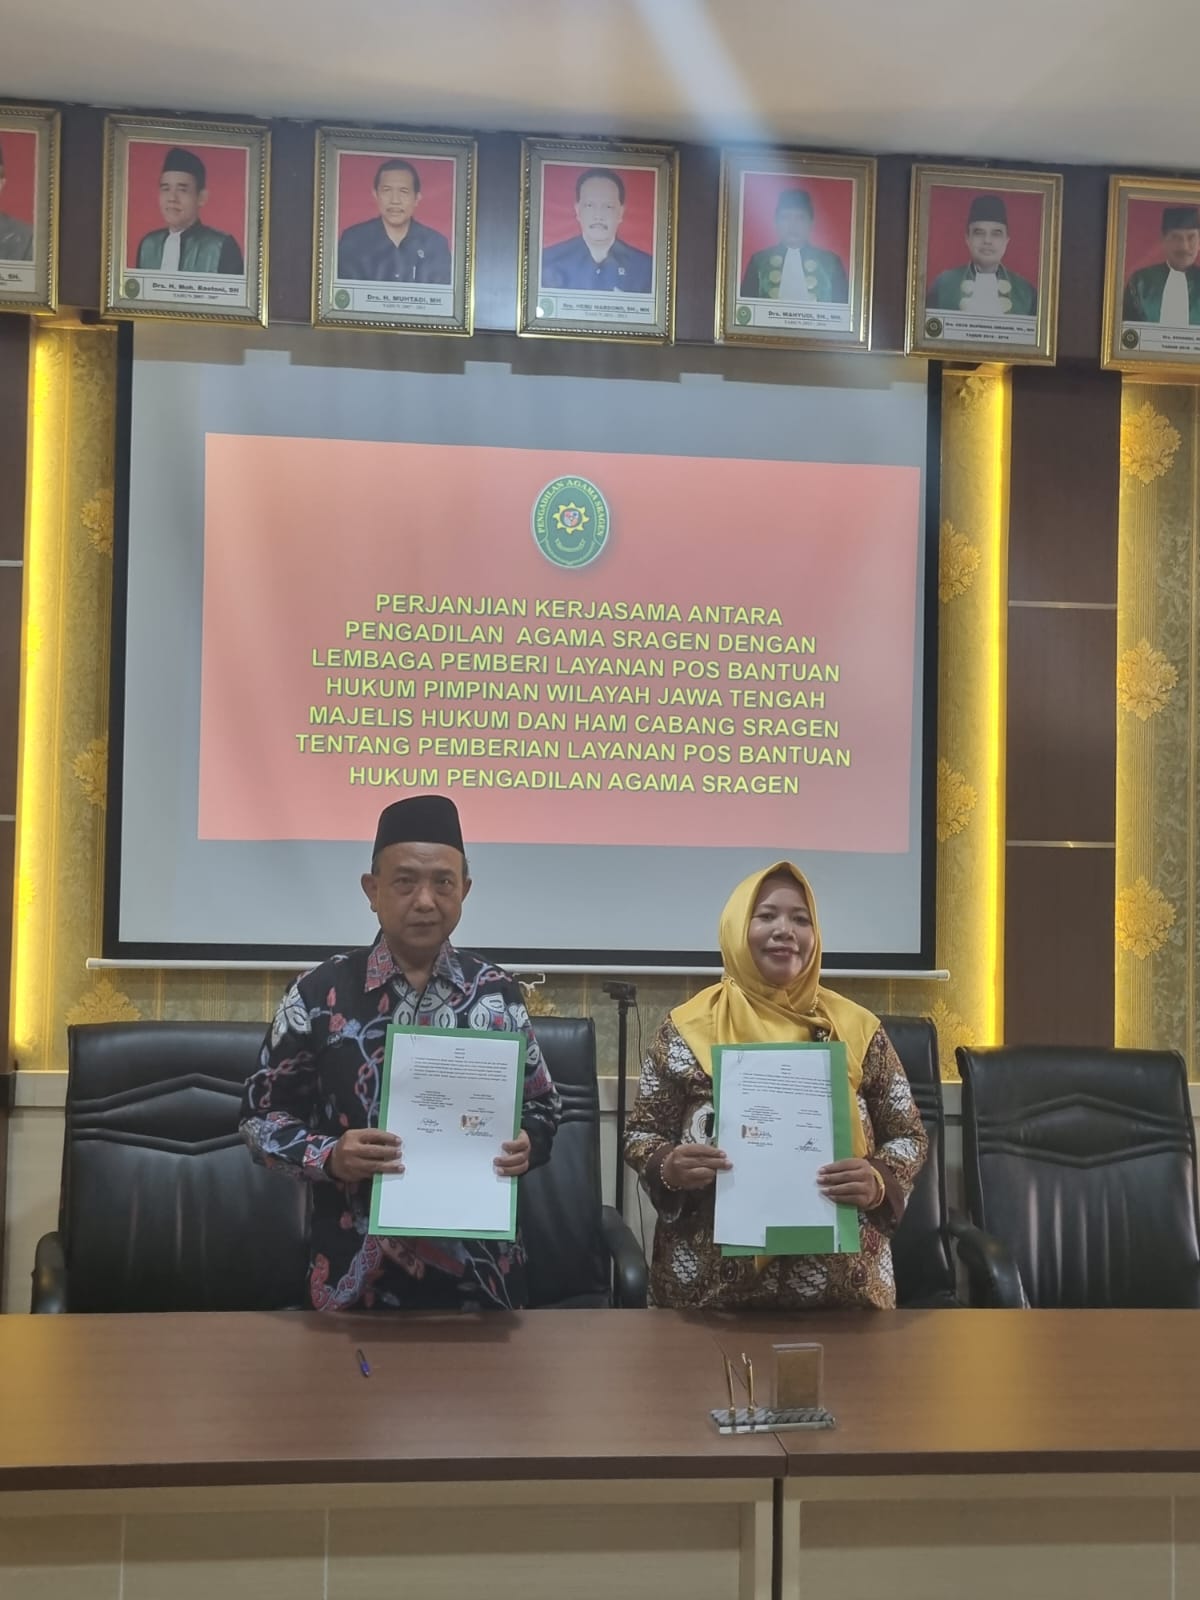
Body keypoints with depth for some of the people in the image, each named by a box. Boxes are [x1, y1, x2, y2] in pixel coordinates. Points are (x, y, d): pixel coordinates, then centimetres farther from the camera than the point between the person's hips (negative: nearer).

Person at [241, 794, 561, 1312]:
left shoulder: (496, 992, 1)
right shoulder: (321, 993, -5)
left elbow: (541, 1103, 10)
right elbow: (262, 1113, 1)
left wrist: (527, 1144, -12)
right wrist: (328, 1157, -18)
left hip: (478, 1266, 2)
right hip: (359, 1271, -1)